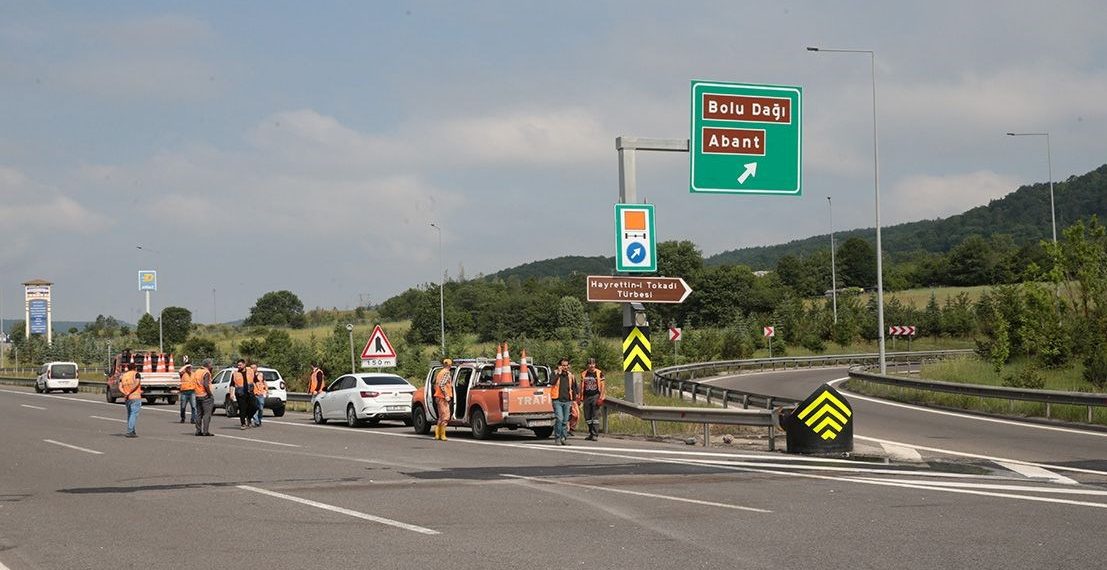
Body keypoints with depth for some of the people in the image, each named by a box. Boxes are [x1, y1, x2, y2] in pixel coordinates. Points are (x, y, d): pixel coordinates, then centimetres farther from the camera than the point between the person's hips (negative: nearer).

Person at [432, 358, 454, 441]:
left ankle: (437, 434, 15)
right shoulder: (447, 373, -11)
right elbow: (441, 384, -22)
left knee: (441, 416, 15)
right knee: (445, 416, -8)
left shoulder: (440, 373, 17)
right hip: (443, 397, -9)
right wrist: (446, 395, -20)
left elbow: (435, 385, 20)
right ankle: (442, 435, -10)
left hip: (438, 397, 9)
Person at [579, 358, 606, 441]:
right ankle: (591, 433, 19)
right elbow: (581, 386, 18)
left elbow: (603, 386, -3)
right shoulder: (584, 374, 11)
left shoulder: (599, 373, -2)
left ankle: (595, 435, -7)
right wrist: (581, 398, 13)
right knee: (587, 417, 8)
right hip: (587, 397, 5)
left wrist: (601, 398, -11)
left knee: (595, 416, -8)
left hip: (595, 396, -5)